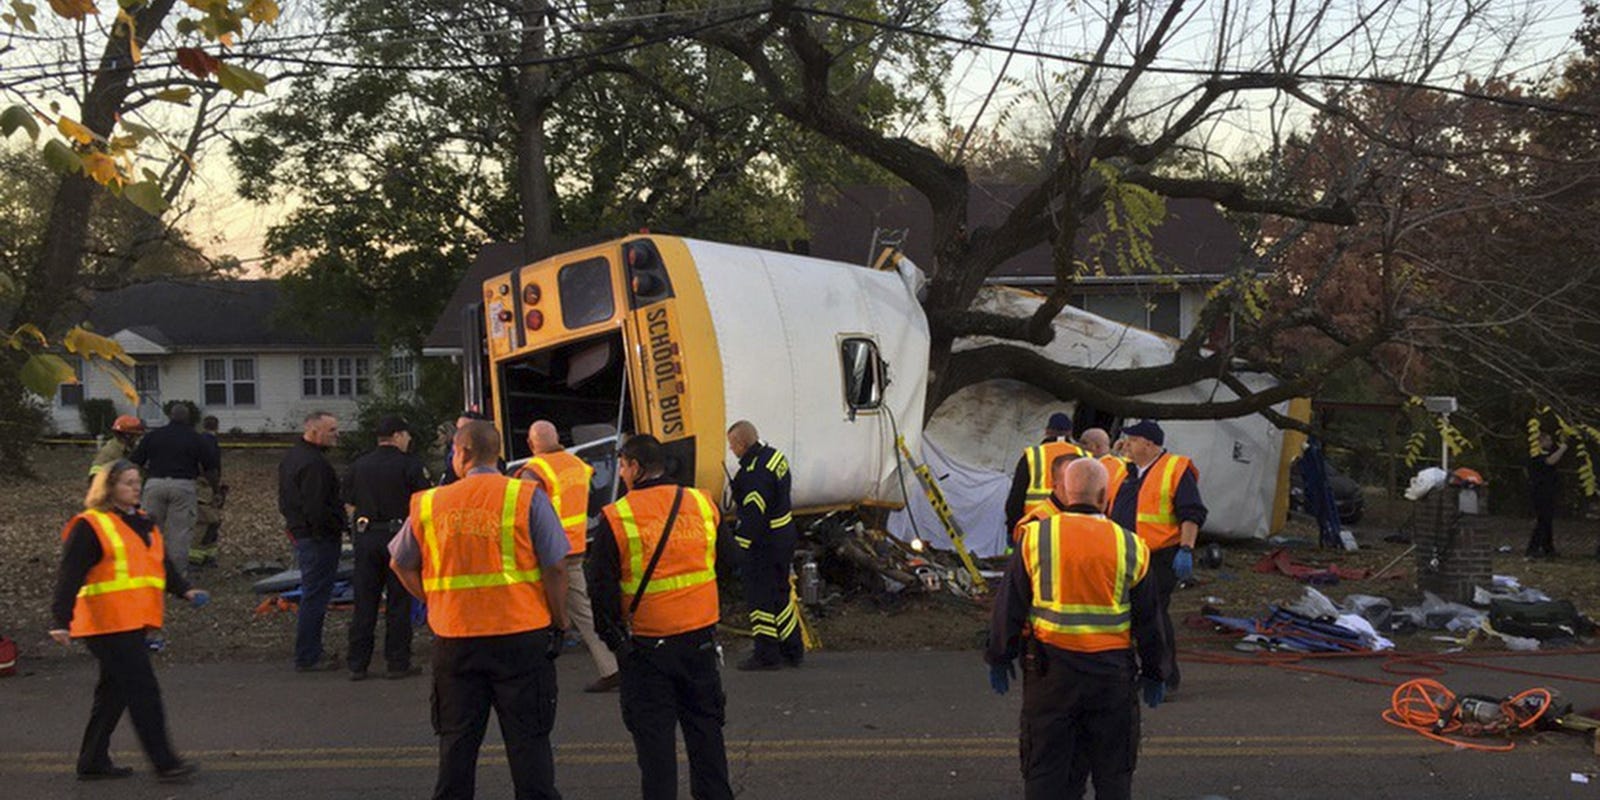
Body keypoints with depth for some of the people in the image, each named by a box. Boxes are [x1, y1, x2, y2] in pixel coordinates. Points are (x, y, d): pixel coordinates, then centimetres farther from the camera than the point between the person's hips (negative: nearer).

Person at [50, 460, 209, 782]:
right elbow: (69, 575, -12)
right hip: (108, 623, -9)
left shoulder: (143, 522, 18)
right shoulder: (89, 526, -8)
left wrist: (185, 590, 5)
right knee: (143, 689, -10)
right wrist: (62, 620, -19)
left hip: (134, 622, 9)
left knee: (115, 691, 14)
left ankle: (93, 762, 24)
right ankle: (164, 761, -7)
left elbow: (163, 563, 20)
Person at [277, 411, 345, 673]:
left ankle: (309, 652, 25)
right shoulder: (314, 464, -21)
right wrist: (341, 525, -14)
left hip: (299, 532, 11)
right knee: (315, 597, -4)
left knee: (312, 595, 18)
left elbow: (285, 501, 21)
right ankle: (307, 657, 2)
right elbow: (316, 509, -25)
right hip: (318, 538, -11)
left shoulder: (291, 457, 14)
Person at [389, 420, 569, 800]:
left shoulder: (428, 504, 3)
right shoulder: (527, 498, -6)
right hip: (521, 636, -2)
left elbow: (401, 564, 14)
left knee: (456, 740, 14)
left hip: (454, 639, 2)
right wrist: (559, 623, 3)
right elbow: (555, 568, -8)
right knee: (528, 739, 6)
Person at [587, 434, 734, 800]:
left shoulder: (615, 518, -10)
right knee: (705, 725, 16)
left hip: (645, 645, -3)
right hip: (700, 639, 4)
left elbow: (601, 588, -7)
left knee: (653, 732, 6)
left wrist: (613, 636, 5)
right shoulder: (703, 504, 1)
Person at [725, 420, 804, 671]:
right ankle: (793, 650, 27)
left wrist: (738, 544, -23)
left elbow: (754, 514, -27)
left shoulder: (755, 473, -24)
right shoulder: (775, 455, 6)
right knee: (782, 592, 18)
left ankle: (767, 656, 9)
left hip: (764, 544, -10)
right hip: (785, 535, 10)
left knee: (761, 596, 1)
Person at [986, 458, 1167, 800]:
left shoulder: (1035, 537, -4)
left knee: (1046, 767, 8)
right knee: (1113, 770, 14)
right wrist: (1153, 672, 16)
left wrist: (999, 657, 9)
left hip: (1050, 666, -1)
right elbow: (1148, 618, 5)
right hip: (1112, 671, 1)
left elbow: (1010, 606, -2)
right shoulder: (1130, 547, 0)